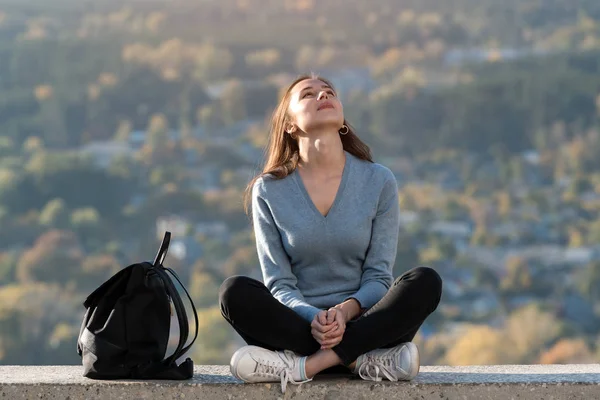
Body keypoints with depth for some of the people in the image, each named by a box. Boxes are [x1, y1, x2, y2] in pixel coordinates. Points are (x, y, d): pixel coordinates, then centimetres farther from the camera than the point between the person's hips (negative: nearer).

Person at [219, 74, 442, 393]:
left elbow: (378, 277, 0)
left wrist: (345, 310, -22)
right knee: (234, 292, -28)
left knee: (425, 282, -26)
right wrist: (313, 319, -23)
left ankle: (301, 365, -32)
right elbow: (278, 283, -2)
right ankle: (364, 359, -29)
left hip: (362, 322, 1)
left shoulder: (379, 182, 2)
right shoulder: (269, 191, 1)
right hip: (298, 324, 0)